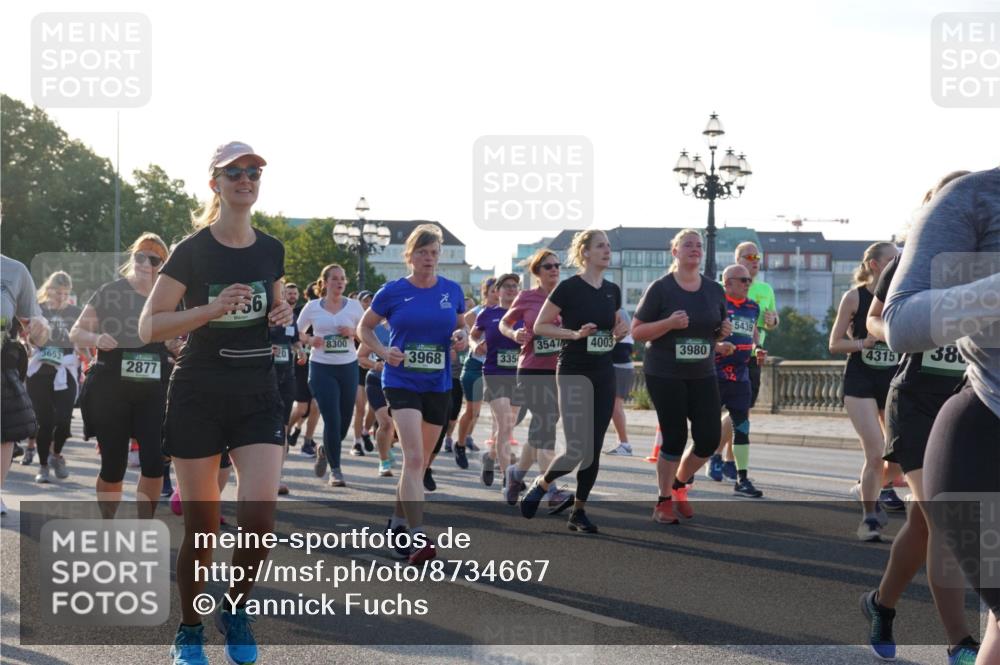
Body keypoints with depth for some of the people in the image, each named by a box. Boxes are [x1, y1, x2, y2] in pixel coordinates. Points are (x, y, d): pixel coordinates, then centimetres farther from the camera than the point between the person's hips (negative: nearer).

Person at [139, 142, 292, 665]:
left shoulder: (271, 250, 6)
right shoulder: (192, 251, -7)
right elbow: (149, 327, -10)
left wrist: (282, 313, 0)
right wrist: (213, 308, -23)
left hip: (258, 395, 3)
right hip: (198, 396, -3)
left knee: (259, 517, -14)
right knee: (201, 528, 1)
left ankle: (235, 608, 12)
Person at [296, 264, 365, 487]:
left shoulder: (354, 306, 4)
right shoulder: (313, 307, 1)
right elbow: (298, 333, 10)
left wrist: (352, 332, -10)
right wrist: (310, 340, -10)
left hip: (348, 366, 3)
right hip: (321, 368, -3)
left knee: (345, 419, 9)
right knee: (332, 420, -11)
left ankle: (325, 450, 39)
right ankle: (335, 470, 1)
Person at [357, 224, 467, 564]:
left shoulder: (452, 290, 3)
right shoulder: (393, 291, -4)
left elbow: (461, 326, 17)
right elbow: (364, 327, 7)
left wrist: (462, 338, -6)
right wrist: (383, 351, -10)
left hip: (438, 385, 4)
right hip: (401, 381, -4)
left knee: (420, 462, 14)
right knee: (414, 457, -18)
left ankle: (398, 523, 33)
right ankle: (417, 538, -20)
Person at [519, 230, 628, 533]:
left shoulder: (612, 291, 9)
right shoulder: (569, 288, -9)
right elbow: (539, 326, -7)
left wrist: (620, 332, -1)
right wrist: (575, 333, -18)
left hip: (603, 375, 6)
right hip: (574, 375, -6)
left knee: (594, 449, 5)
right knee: (577, 449, -12)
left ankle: (579, 511, 15)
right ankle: (540, 485, 15)